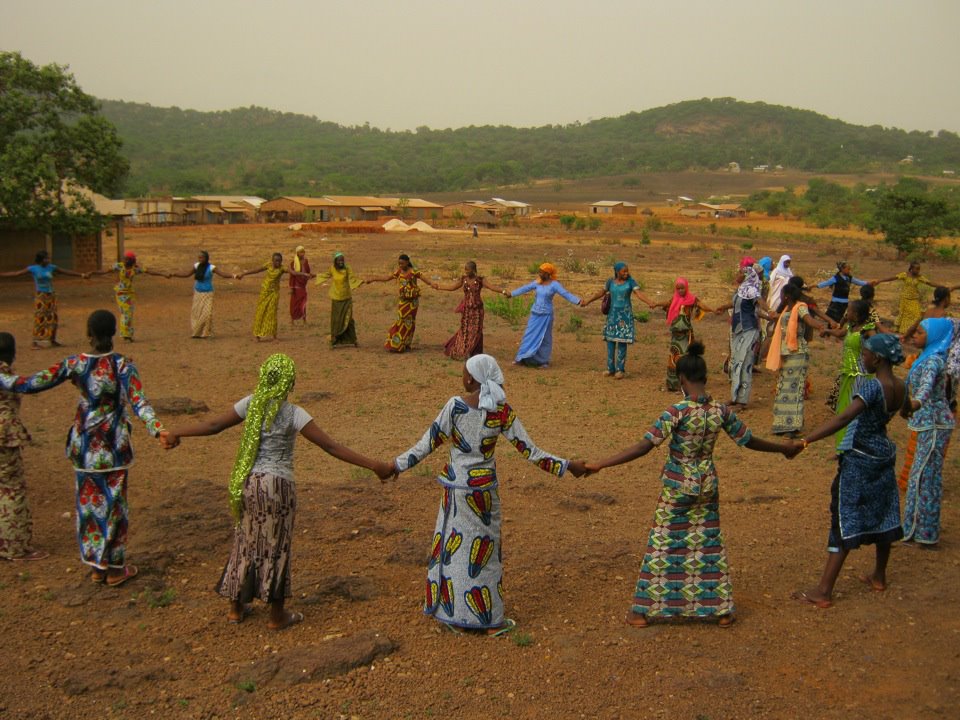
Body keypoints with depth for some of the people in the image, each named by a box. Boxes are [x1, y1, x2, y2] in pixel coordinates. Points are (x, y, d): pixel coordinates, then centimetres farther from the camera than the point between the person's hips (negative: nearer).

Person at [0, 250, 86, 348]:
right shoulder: (33, 269, -5)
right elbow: (16, 273, -4)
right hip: (40, 297, -4)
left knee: (53, 318, 7)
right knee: (39, 319, -7)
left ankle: (53, 340, 23)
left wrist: (82, 275, 9)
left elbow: (66, 271, 9)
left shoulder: (51, 267, 3)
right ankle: (35, 342, -3)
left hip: (51, 296, 4)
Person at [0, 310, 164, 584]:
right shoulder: (123, 366, -15)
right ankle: (115, 568, 19)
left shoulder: (74, 364, -9)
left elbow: (31, 384, -6)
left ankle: (97, 566, 26)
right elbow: (138, 402, -28)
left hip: (84, 443, 3)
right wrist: (156, 429, -37)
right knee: (113, 503, 9)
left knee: (88, 501, 15)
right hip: (113, 445, -2)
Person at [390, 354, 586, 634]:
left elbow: (430, 442, -8)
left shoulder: (455, 405, -12)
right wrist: (566, 465, 0)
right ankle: (491, 620, 18)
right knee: (484, 550, 10)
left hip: (455, 485, 0)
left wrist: (398, 464, 3)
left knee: (450, 547, 13)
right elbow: (528, 450, -7)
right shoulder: (502, 411, -8)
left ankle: (450, 611, 22)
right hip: (484, 487, 1)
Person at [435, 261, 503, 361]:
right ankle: (461, 352, 16)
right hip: (466, 308, 2)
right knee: (465, 330, 6)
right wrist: (439, 287, 13)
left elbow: (492, 287, -16)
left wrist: (503, 291, -30)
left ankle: (474, 353, 12)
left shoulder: (480, 280, -7)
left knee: (475, 330, 1)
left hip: (477, 309, -2)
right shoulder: (463, 279, 2)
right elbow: (452, 287, 13)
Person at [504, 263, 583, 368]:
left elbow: (565, 294, -18)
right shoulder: (537, 282, 2)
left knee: (544, 337, 4)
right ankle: (522, 358, 15)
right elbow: (525, 288, 11)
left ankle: (543, 361, 15)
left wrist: (578, 301, -30)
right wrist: (511, 293, 17)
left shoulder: (554, 284, -11)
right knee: (529, 335, 7)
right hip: (535, 314, 4)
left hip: (546, 315, -4)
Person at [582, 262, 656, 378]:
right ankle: (611, 369, 11)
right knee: (610, 340, 3)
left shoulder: (631, 281, -7)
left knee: (622, 341, -4)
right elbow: (602, 293, 16)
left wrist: (650, 303, -34)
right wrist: (588, 301, 23)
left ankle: (620, 369, 5)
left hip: (625, 315, -3)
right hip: (613, 314, 3)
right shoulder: (610, 281, 2)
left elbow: (639, 294, -18)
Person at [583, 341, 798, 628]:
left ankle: (644, 610, 15)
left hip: (677, 486, -4)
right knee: (710, 543, 17)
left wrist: (600, 464, -24)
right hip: (707, 486, 4)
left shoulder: (677, 412, -20)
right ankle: (722, 610, 26)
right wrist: (785, 448, 23)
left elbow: (643, 446, -25)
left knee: (663, 544, 6)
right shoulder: (721, 411, -6)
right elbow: (749, 441, 6)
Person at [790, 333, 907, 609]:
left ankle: (824, 591, 0)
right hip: (884, 456, 8)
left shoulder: (872, 386, -24)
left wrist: (805, 441, -40)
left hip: (859, 460, -8)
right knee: (882, 515, 20)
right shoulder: (900, 387, 0)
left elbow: (844, 418, -36)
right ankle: (879, 577, 38)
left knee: (844, 521, -4)